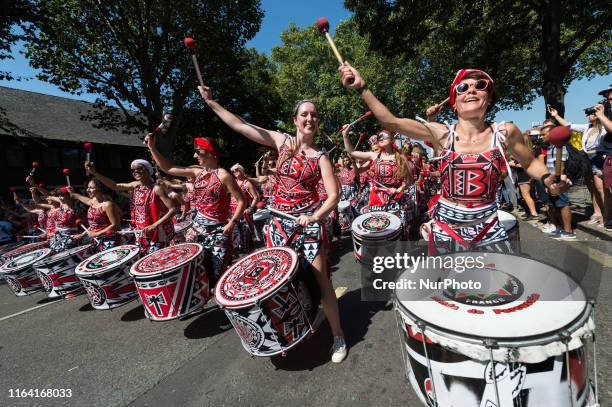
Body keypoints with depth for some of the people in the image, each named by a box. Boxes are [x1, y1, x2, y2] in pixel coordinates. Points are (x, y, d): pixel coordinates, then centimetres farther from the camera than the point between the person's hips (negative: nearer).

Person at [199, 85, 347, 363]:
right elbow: (240, 125, 6)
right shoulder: (282, 141, 5)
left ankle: (338, 336, 21)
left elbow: (334, 195, -7)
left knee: (320, 280, 0)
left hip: (308, 221, -3)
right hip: (279, 221, 3)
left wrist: (315, 217, -23)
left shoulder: (320, 157, -2)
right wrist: (211, 102, 7)